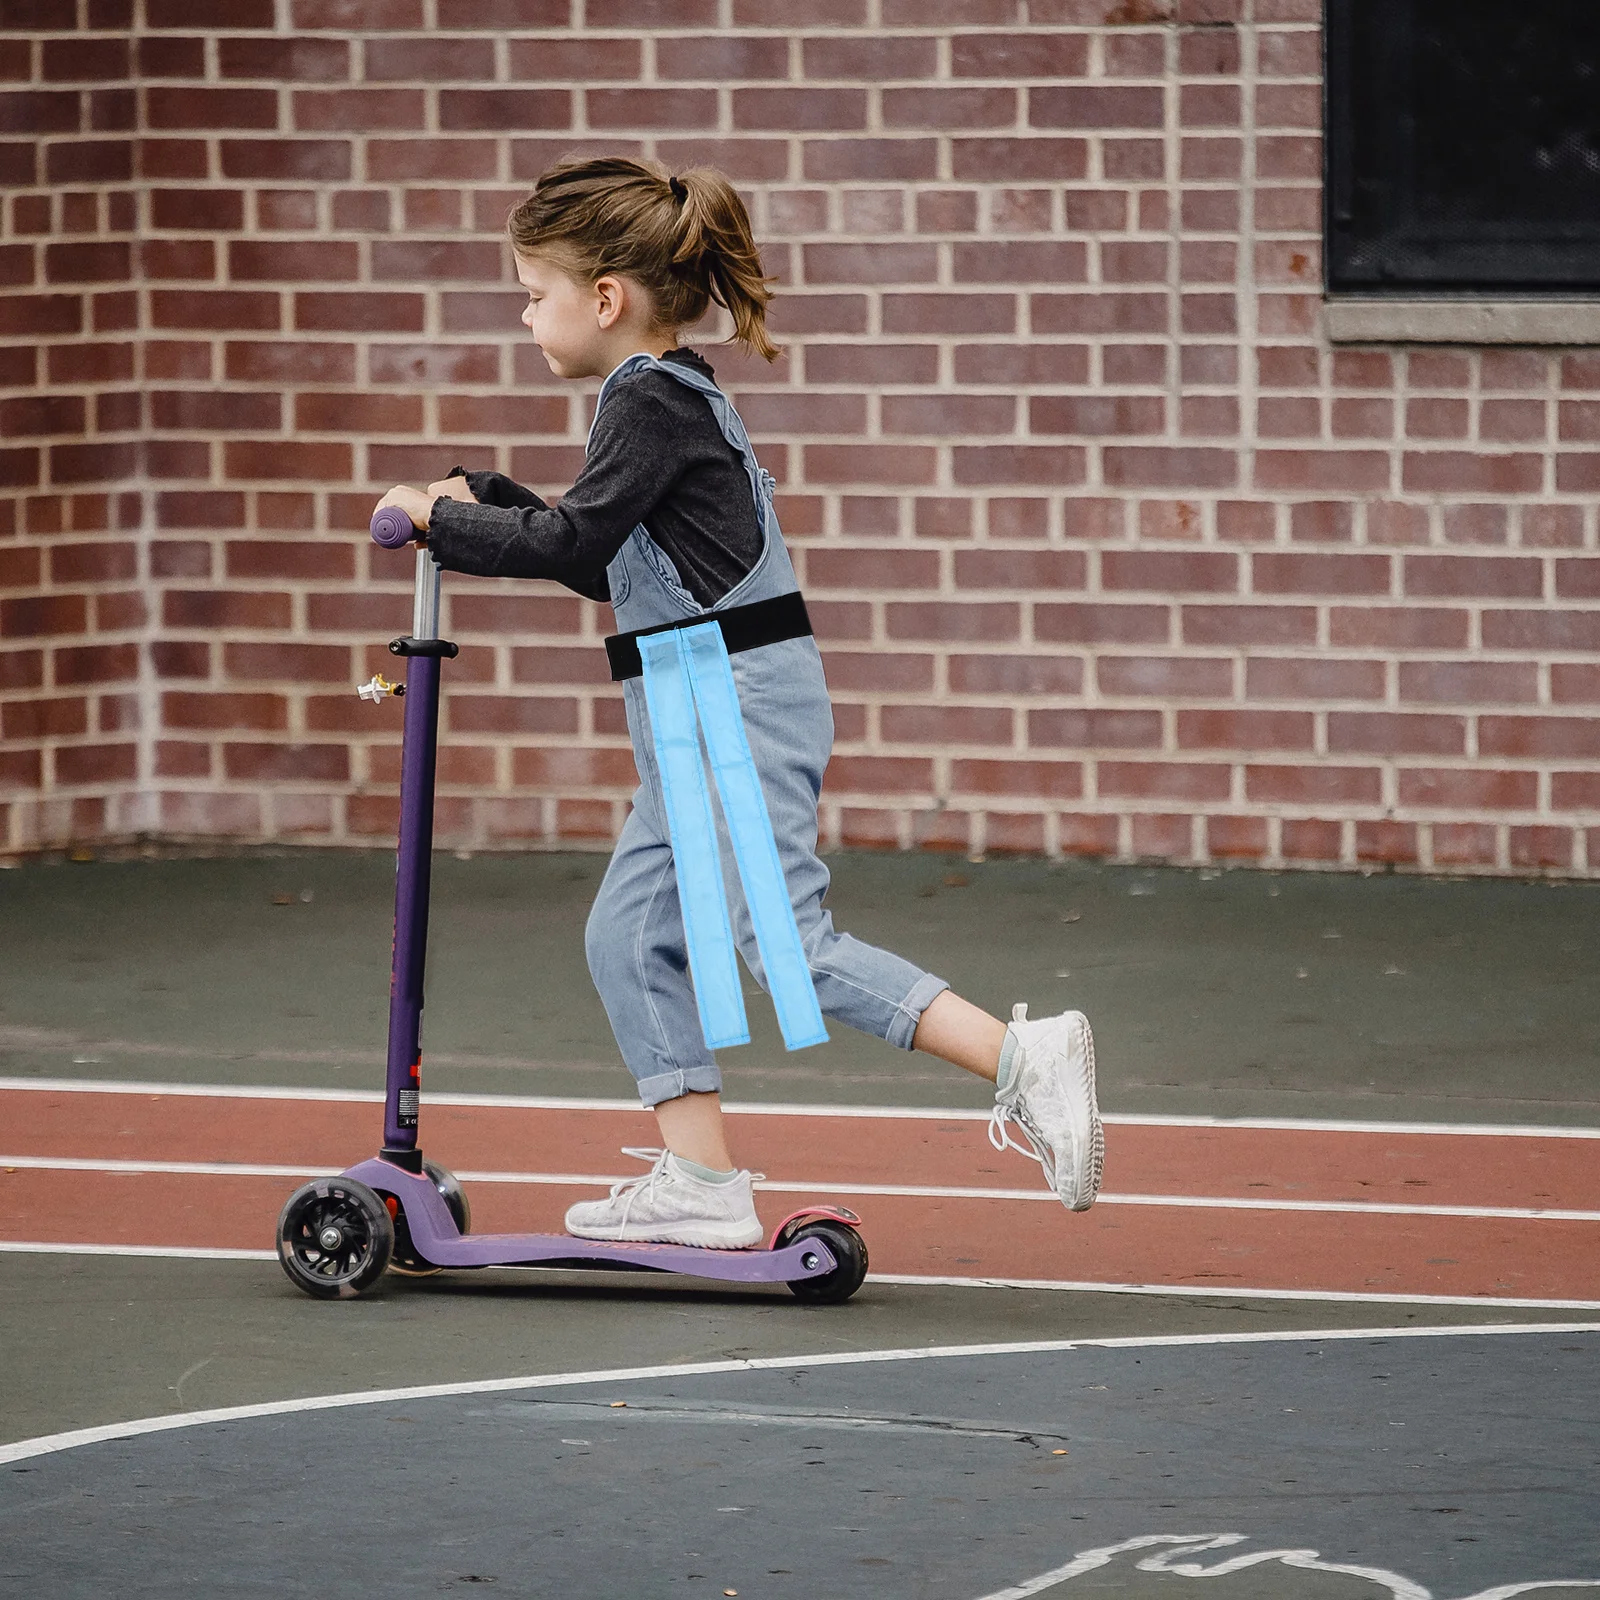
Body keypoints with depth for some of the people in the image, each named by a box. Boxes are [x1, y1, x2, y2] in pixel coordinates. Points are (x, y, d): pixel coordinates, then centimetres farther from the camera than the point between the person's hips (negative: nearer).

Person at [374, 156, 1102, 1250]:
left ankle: (1021, 1060, -22)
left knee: (788, 943, -17)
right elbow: (610, 568, 24)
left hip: (743, 708, -10)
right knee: (632, 937, 10)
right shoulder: (675, 398, 17)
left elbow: (570, 544, -21)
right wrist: (485, 506, 19)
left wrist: (440, 521, -10)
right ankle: (700, 1182, 11)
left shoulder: (654, 402, -13)